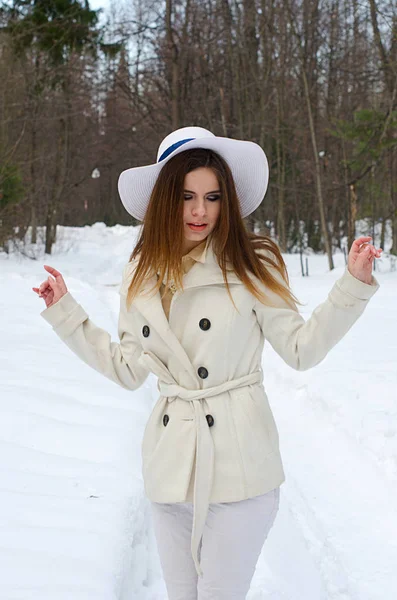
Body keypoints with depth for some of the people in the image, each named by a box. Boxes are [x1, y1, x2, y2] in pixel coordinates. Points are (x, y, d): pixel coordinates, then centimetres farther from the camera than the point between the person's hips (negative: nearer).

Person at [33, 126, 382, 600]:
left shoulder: (252, 266, -6)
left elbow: (301, 350, -3)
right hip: (171, 467, 4)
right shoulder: (140, 276, 5)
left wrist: (353, 283, -12)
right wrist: (64, 312, 12)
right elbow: (127, 370, 11)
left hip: (239, 469, -4)